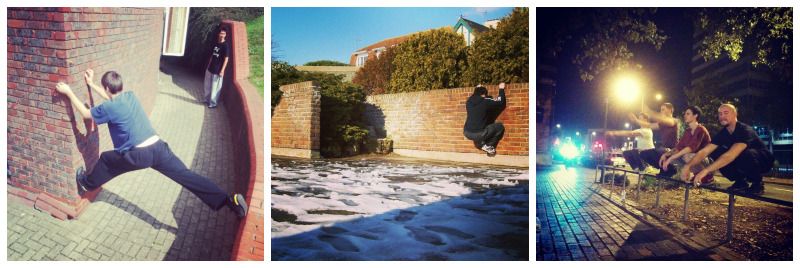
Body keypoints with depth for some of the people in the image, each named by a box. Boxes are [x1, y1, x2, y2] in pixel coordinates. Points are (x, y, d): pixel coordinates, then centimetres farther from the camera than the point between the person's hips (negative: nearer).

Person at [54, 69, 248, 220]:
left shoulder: (109, 108, -6)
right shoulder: (130, 96, 13)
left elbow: (85, 114, 12)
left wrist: (69, 92, 18)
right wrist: (91, 84, 39)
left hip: (139, 156, -5)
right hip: (159, 147, 5)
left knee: (106, 160, 23)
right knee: (187, 176, -2)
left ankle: (86, 185, 47)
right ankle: (228, 200, -15)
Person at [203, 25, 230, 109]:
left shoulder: (225, 46, -12)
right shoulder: (216, 44, 8)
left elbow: (226, 59, -15)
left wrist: (222, 71, -19)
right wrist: (208, 66, 18)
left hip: (217, 71, -7)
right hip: (210, 69, 7)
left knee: (215, 88, 0)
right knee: (207, 85, 18)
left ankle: (213, 103, 10)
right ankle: (206, 99, 34)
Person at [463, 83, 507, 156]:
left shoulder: (469, 101, 7)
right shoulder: (485, 101, -9)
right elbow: (501, 101, 1)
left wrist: (478, 89, 45)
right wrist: (502, 89, 16)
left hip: (467, 134, 6)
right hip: (479, 134, -6)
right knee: (500, 126, 9)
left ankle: (481, 142, 24)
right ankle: (488, 146, 11)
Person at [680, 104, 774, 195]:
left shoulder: (745, 131, -27)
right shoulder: (722, 134, -5)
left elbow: (731, 155, -41)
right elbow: (704, 152, -13)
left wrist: (705, 170, -48)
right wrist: (687, 166, -31)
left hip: (764, 161, -7)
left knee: (746, 154, -39)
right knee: (715, 152, -14)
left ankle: (757, 183, -11)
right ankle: (740, 181, 0)